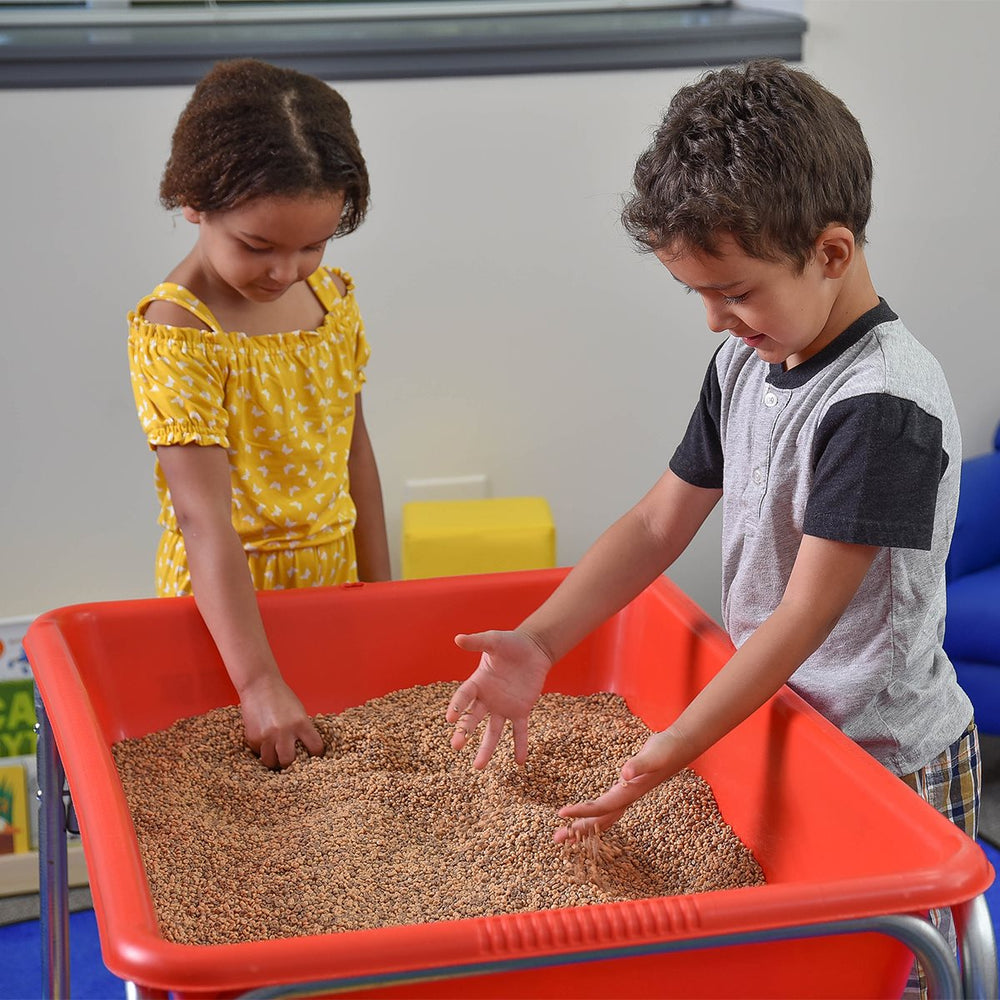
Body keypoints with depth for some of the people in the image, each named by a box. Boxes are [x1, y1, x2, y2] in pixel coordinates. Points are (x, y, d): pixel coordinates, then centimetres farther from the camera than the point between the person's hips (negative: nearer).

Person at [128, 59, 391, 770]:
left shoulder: (334, 298, -1)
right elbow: (204, 519, -27)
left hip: (335, 578, 6)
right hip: (228, 600, -6)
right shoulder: (176, 334, -21)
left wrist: (380, 589, 12)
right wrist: (260, 683, -32)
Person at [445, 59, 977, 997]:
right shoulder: (746, 361, 2)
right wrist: (537, 644, -8)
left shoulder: (886, 402, -25)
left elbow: (807, 613, -25)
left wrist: (672, 750, -27)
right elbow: (659, 522, 4)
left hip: (887, 761, -7)